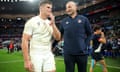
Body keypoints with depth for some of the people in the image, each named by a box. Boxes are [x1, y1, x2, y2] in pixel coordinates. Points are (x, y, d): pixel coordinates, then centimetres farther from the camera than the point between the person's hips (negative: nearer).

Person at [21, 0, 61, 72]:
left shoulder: (50, 23, 12)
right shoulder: (32, 21, -4)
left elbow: (58, 38, 4)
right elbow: (25, 41, -9)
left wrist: (53, 24, -8)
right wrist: (27, 60, -16)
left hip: (49, 55, 5)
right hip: (36, 56, -5)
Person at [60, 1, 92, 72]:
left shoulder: (84, 19, 3)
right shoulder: (64, 21, 6)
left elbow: (89, 33, 7)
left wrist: (85, 45, -3)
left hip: (82, 52, 0)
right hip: (68, 53, 1)